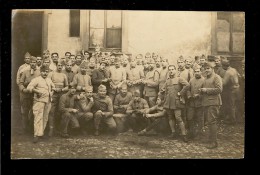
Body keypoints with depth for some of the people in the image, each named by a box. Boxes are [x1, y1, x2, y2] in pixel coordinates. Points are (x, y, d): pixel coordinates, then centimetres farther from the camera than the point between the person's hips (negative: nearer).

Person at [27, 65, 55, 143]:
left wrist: (52, 92, 17)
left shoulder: (49, 80, 17)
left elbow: (53, 87, 35)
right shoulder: (36, 79, -4)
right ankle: (37, 135, -16)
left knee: (45, 118, 9)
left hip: (48, 101, 7)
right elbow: (29, 87, -16)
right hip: (39, 101, -7)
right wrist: (37, 91, -25)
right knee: (38, 117, -13)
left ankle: (41, 133, 20)